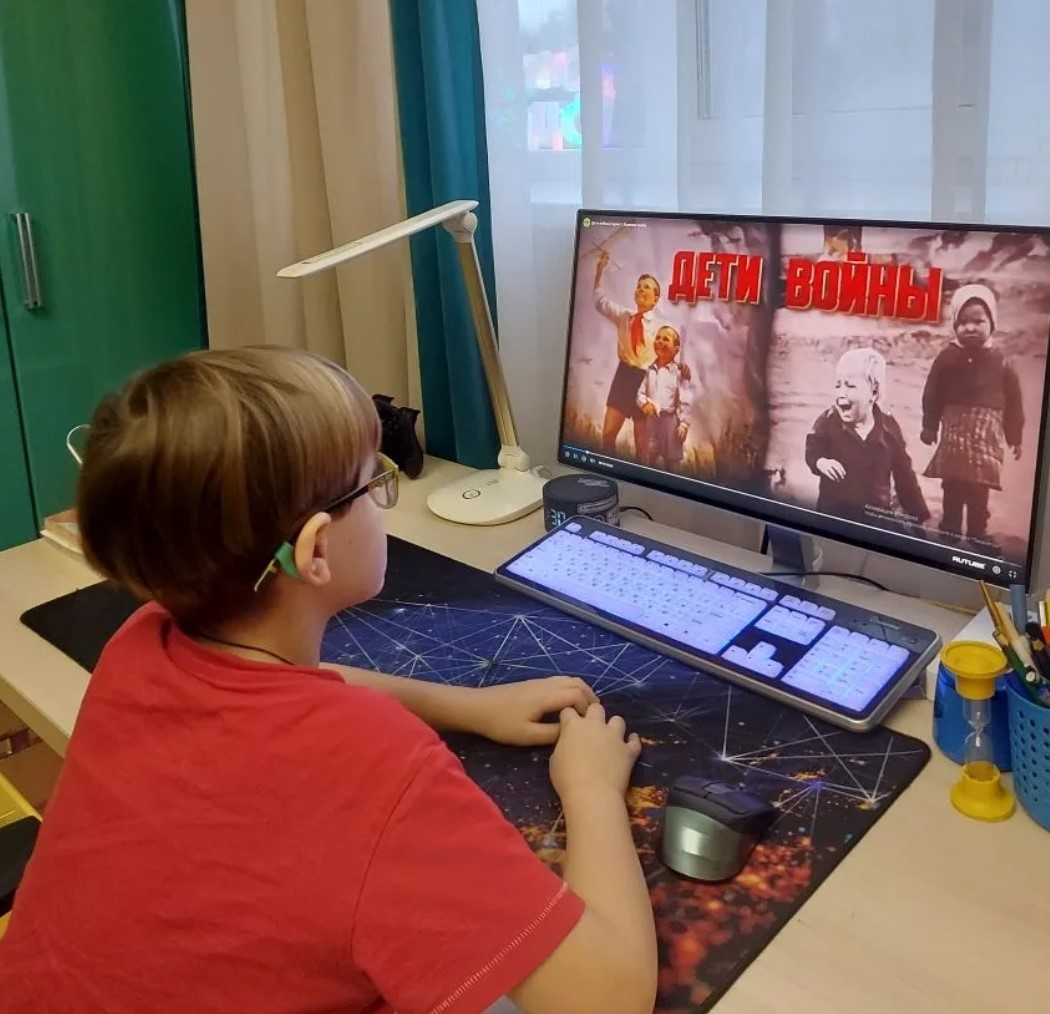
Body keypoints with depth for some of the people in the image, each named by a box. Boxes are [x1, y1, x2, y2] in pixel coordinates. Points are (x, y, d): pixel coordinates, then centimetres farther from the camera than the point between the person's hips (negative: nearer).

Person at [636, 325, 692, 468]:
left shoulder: (678, 371, -6)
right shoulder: (650, 369, 7)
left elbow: (685, 400, -8)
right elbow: (641, 392, 9)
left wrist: (683, 423, -12)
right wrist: (644, 403, -13)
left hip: (670, 419, -4)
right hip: (652, 418, 4)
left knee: (670, 459, 7)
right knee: (647, 458, 10)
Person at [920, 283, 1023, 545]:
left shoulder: (1002, 363, -3)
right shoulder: (947, 358, -2)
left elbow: (1013, 403, 3)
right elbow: (932, 395, 4)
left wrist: (1015, 438, 6)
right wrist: (929, 426, 5)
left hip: (986, 440, 0)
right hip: (954, 437, 0)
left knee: (978, 496, 2)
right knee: (952, 493, 6)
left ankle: (977, 538, 12)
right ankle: (949, 536, 16)